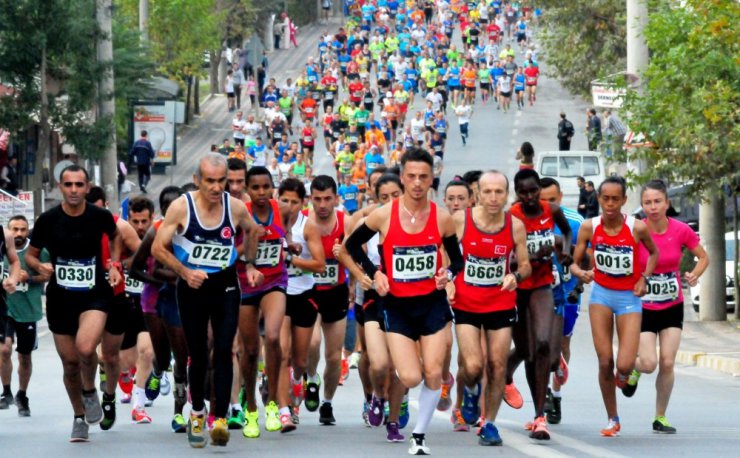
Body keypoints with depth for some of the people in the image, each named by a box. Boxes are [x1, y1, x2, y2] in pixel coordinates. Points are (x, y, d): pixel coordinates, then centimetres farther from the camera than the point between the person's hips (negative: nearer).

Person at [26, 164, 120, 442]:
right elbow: (30, 255, 6)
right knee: (70, 363, 7)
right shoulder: (48, 220, -6)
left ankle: (90, 392, 4)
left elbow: (115, 236, 14)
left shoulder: (100, 217, -7)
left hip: (95, 294, -2)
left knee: (85, 348, -27)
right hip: (60, 297, 2)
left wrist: (114, 264, -1)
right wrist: (40, 267, -15)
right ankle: (80, 417, 30)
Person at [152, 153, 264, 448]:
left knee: (223, 351, -12)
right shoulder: (181, 207, -13)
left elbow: (251, 231, 17)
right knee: (198, 355, 6)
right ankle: (197, 413, 27)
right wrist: (184, 272, -19)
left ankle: (220, 418, -14)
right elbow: (158, 248, -9)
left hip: (225, 285, 1)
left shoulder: (235, 208, -7)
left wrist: (250, 265, 12)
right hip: (192, 287, -1)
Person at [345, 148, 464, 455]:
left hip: (433, 303, 1)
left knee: (433, 374, -3)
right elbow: (353, 244, 8)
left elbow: (457, 258, 10)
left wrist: (449, 273, -12)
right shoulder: (383, 215, -8)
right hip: (397, 305, -1)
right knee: (410, 378, -10)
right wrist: (374, 273, -4)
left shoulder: (442, 218, -4)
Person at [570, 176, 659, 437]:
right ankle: (612, 420, 13)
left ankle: (624, 375, 28)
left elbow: (653, 253, 8)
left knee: (625, 365, -12)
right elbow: (574, 263, -3)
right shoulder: (589, 227, -9)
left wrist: (644, 279, -5)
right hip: (601, 294, 1)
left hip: (629, 297, -1)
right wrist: (580, 273, -26)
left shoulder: (637, 228, -13)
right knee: (605, 362, -4)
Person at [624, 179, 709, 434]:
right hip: (643, 307, -2)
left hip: (673, 307, 2)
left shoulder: (681, 230, -10)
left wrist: (694, 275, -15)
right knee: (649, 363, -12)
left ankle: (660, 417, 14)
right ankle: (632, 368, 26)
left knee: (667, 362, -3)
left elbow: (703, 257, 4)